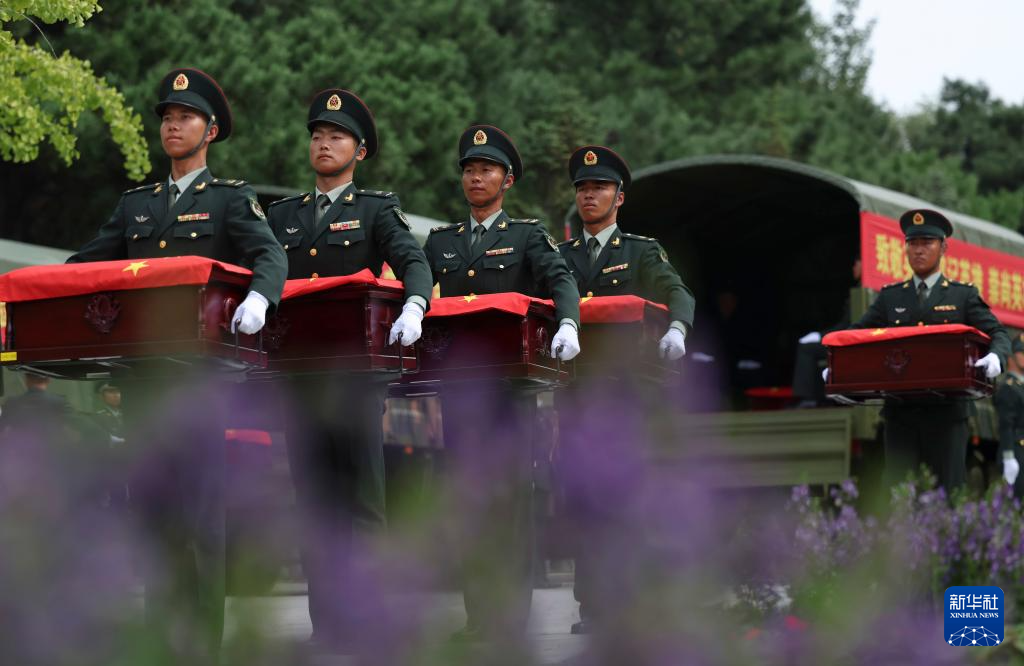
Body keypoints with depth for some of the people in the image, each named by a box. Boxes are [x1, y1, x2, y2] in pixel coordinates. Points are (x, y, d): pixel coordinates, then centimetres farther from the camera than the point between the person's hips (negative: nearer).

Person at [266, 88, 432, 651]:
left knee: (361, 498, -5)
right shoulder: (283, 215, 19)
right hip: (297, 369, 4)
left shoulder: (377, 210, 6)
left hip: (356, 368, -4)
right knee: (314, 501, 4)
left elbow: (413, 261, -10)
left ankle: (373, 620, -2)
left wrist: (413, 308, -30)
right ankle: (327, 622, 7)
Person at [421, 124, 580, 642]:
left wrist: (568, 324, -28)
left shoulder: (528, 236, 7)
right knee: (468, 494, 3)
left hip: (510, 380, -3)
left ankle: (509, 618, -5)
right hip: (457, 381, 3)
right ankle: (478, 616, 7)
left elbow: (559, 280, -8)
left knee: (508, 493, -6)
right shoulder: (441, 242, 18)